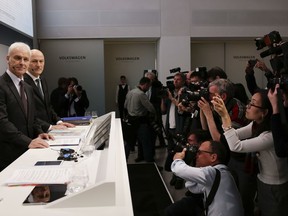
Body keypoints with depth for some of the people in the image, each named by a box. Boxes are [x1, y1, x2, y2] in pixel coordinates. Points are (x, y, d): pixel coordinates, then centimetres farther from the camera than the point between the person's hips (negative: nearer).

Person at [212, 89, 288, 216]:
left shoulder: (272, 135, -33)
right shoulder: (257, 125, -6)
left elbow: (236, 146, -37)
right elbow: (235, 135, -6)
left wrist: (225, 116, -37)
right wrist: (223, 114, -18)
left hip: (276, 189, -8)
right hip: (262, 182, 8)